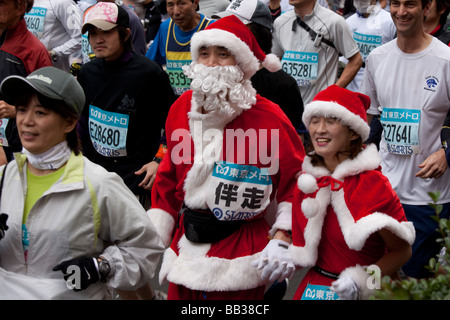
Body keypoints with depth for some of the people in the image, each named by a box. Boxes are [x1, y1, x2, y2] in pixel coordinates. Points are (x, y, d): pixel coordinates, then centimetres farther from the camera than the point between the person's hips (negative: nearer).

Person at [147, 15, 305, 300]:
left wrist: (283, 238, -13)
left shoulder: (269, 117, -10)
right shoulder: (182, 108, 5)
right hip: (186, 250, 5)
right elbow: (169, 176, 12)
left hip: (239, 257, -5)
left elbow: (296, 178, -4)